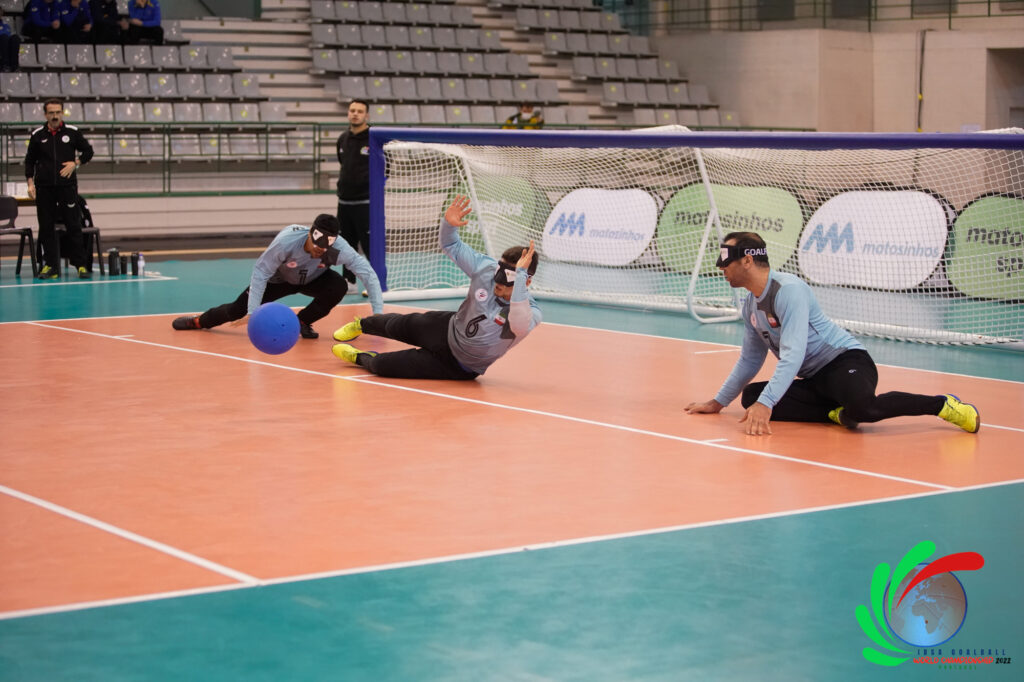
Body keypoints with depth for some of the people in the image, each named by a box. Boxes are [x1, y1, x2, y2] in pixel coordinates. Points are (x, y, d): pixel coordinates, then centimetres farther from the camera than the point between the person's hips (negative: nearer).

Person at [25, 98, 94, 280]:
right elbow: (30, 160, 11)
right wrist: (30, 183, 3)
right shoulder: (37, 135, 5)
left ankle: (80, 265, 1)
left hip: (67, 185, -1)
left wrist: (75, 163, -5)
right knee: (46, 227, 3)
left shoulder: (72, 132, 1)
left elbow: (88, 151, 11)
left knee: (74, 226, -2)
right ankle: (50, 265, 9)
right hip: (44, 188, 1)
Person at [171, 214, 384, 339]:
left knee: (339, 286, -30)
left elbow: (368, 273, -34)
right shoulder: (286, 242, -41)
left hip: (312, 279, 1)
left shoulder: (339, 248, -38)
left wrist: (378, 313, -41)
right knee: (239, 309, 0)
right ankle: (200, 321, 34)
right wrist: (253, 311, -34)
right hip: (279, 278, -1)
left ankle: (303, 322, -3)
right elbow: (260, 271, -31)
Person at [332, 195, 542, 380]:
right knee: (402, 325, 28)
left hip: (460, 367, -4)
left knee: (382, 365, -1)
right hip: (449, 328, 4)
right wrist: (449, 224, -30)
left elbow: (519, 325, -58)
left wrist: (520, 275, -62)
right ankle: (362, 325, 63)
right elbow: (451, 246, -7)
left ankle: (361, 358, 35)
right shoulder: (487, 268, -19)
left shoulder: (529, 311, -34)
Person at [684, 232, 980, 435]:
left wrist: (765, 404, -37)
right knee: (751, 396, -11)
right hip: (815, 379, 9)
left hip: (846, 361, -9)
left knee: (862, 407, -41)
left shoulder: (789, 290, -18)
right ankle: (836, 413, -11)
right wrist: (718, 402, 23)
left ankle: (942, 404, -19)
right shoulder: (750, 306, 11)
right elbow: (750, 360, 25)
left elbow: (792, 355, -29)